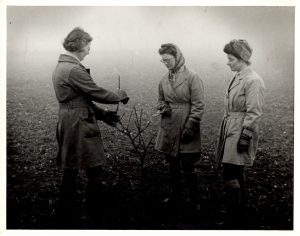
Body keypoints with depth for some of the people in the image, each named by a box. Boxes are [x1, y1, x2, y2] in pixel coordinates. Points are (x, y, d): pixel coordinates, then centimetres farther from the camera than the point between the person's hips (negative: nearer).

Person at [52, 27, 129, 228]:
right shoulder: (74, 70, -19)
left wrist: (103, 114, 14)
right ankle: (95, 213, 15)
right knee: (95, 173, 3)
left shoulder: (61, 67, 14)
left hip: (67, 126, 10)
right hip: (80, 127, -10)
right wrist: (121, 96, 3)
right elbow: (99, 94, -15)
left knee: (70, 173, 15)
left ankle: (68, 219, 25)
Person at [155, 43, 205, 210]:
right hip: (168, 129, 6)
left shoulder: (192, 78, -10)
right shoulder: (164, 79, 6)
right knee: (173, 165, 16)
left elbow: (199, 106, -11)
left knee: (188, 167, -3)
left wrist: (190, 127, -16)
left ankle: (195, 201, 16)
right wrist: (163, 107, -4)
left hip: (186, 132, -5)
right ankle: (175, 196, 32)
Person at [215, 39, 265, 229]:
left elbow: (254, 113, -18)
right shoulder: (238, 77, 13)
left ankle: (233, 222, -1)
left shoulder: (253, 81, -15)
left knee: (230, 176, -10)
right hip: (231, 130, 10)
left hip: (241, 131, -10)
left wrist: (245, 137, -19)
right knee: (237, 174, 16)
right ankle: (240, 216, 29)